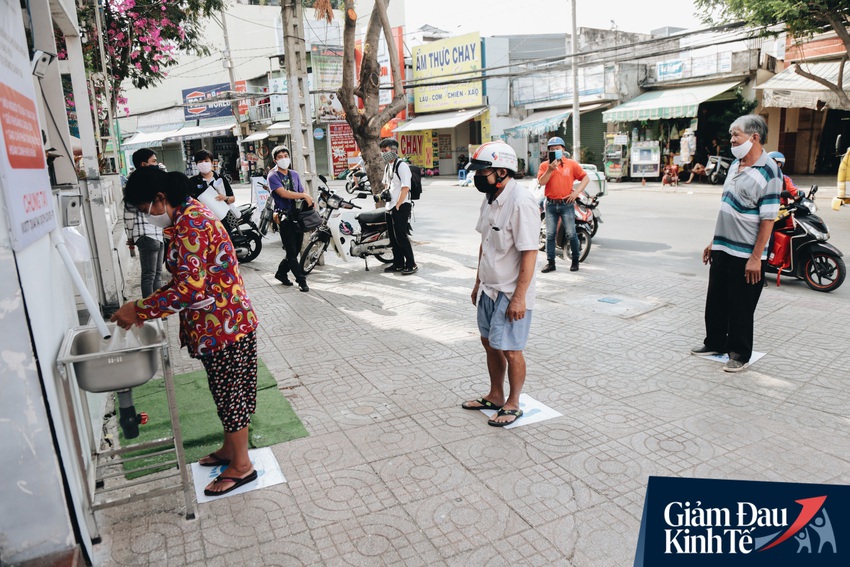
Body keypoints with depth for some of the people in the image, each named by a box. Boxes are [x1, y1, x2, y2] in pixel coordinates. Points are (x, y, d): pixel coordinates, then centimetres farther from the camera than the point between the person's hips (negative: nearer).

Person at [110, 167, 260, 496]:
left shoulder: (191, 225, -22)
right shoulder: (188, 217, 10)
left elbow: (190, 289, -29)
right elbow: (185, 281, 16)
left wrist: (140, 310, -20)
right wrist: (149, 306, 7)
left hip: (224, 324, -10)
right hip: (217, 322, 10)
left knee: (230, 393, 4)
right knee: (225, 392, 21)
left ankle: (241, 466, 20)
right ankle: (230, 449, 39)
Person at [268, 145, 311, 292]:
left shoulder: (295, 175, 16)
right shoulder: (273, 176, -2)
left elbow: (302, 192, 14)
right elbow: (283, 193, -16)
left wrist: (308, 199, -9)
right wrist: (304, 195, -13)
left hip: (298, 215, 6)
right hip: (284, 217, -6)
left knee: (296, 250, 10)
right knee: (291, 251, -6)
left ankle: (281, 273, 29)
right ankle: (301, 280, -1)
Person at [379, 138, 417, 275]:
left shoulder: (402, 165, -12)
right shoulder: (387, 166, 16)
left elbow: (405, 188, -19)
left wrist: (398, 205, -18)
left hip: (401, 207, -9)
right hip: (390, 207, 9)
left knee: (401, 236, -8)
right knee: (393, 237, 12)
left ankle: (411, 264, -1)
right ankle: (398, 264, 21)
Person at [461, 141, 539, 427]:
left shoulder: (521, 202, -21)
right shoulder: (490, 199, 7)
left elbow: (529, 252, -22)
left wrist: (519, 297, -22)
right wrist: (478, 282, 18)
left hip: (511, 293, -9)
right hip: (489, 288, 9)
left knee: (509, 349, 3)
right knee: (490, 342, 18)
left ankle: (513, 404, 23)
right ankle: (495, 396, 36)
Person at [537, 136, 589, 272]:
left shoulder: (572, 164, 3)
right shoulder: (545, 165, 6)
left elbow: (585, 178, 5)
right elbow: (541, 182, -7)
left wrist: (576, 192, -5)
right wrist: (550, 170, -18)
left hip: (567, 204, -2)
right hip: (551, 204, 2)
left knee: (571, 234, 0)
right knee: (550, 234, 4)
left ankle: (575, 261, 13)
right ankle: (550, 262, 11)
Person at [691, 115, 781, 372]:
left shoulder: (768, 172, -15)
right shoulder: (735, 165, 10)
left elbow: (768, 219, -17)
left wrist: (756, 257, -19)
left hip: (746, 255, -8)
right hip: (723, 249, 8)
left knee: (741, 308, 4)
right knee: (715, 301, 17)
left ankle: (740, 354, 19)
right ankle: (715, 343, 33)